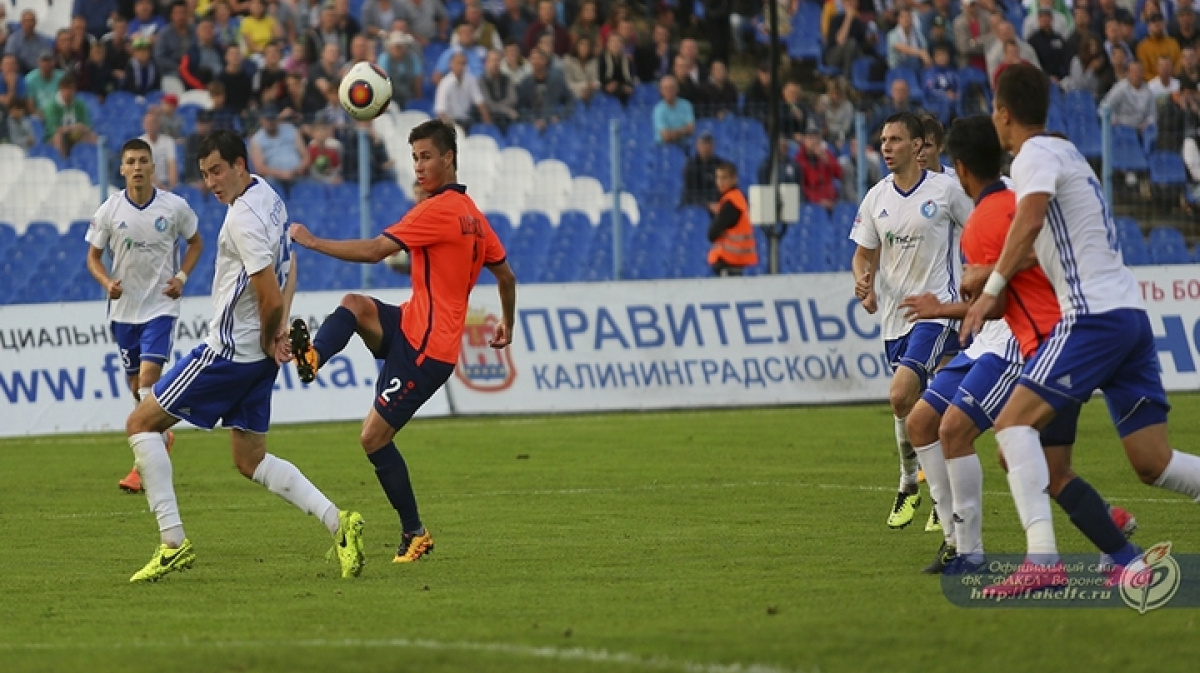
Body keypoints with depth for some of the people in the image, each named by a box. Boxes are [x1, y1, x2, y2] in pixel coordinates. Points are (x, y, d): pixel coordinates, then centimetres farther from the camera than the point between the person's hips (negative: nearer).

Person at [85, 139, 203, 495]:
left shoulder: (175, 207, -6)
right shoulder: (109, 211, -4)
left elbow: (195, 242, 11)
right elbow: (94, 256, 5)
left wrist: (182, 277, -5)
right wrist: (107, 282, -15)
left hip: (161, 306, -3)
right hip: (124, 307, 3)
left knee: (149, 377, -16)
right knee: (136, 386, 11)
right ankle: (162, 437, 38)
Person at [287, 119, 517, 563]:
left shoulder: (439, 210, -16)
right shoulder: (472, 215, 13)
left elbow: (374, 251, -22)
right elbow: (505, 274, 24)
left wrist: (312, 242, -16)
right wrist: (507, 326, 40)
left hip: (425, 345, -10)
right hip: (415, 329, 10)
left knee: (374, 437, -6)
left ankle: (414, 534, 3)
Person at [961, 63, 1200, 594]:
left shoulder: (1037, 153, -5)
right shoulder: (1066, 152, 23)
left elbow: (1030, 219, -25)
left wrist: (990, 290, -25)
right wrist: (986, 281, 38)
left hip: (1095, 317, -9)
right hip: (1131, 314, 9)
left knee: (1015, 422, -11)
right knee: (1154, 464, 7)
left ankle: (1042, 559, -25)